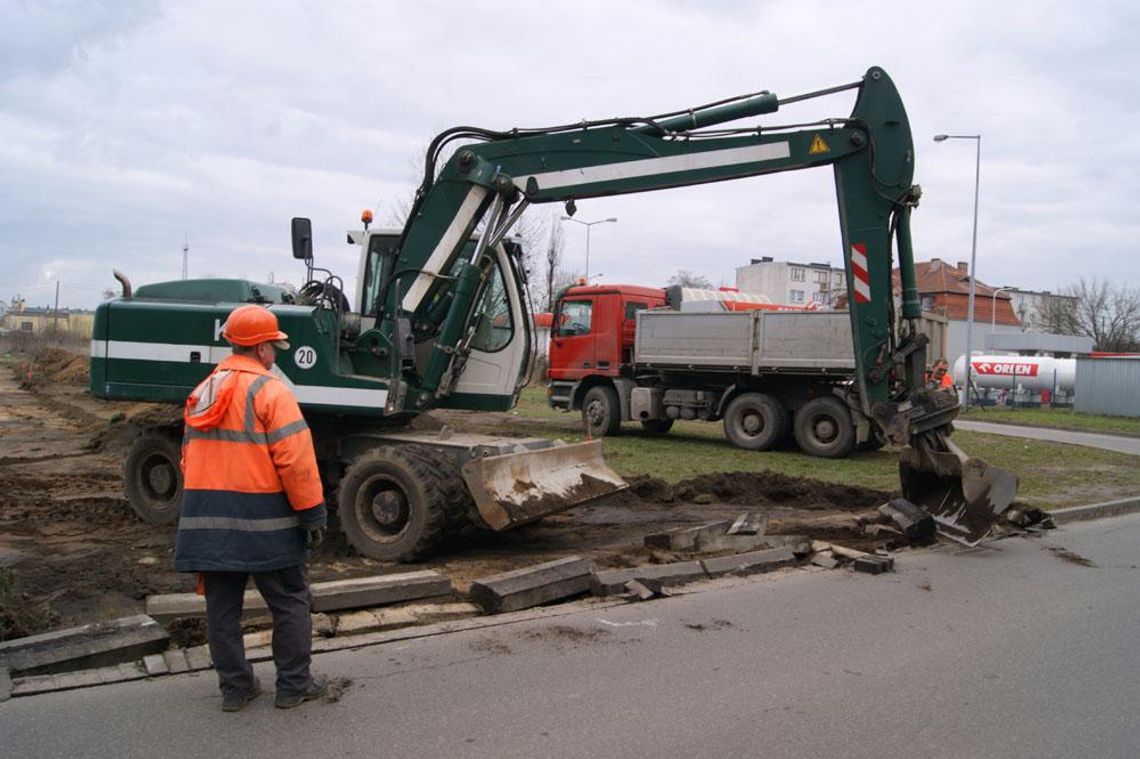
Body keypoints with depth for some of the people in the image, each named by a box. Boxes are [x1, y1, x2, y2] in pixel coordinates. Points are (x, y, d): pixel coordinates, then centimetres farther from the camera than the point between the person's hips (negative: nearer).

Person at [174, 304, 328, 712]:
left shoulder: (202, 392, 13)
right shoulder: (268, 390, -11)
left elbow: (189, 457, 18)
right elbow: (295, 460, -17)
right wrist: (313, 513, -10)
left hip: (207, 520, 7)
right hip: (261, 521, -7)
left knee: (222, 607, 14)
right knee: (290, 603, 7)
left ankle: (234, 687, 22)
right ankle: (293, 685, 14)